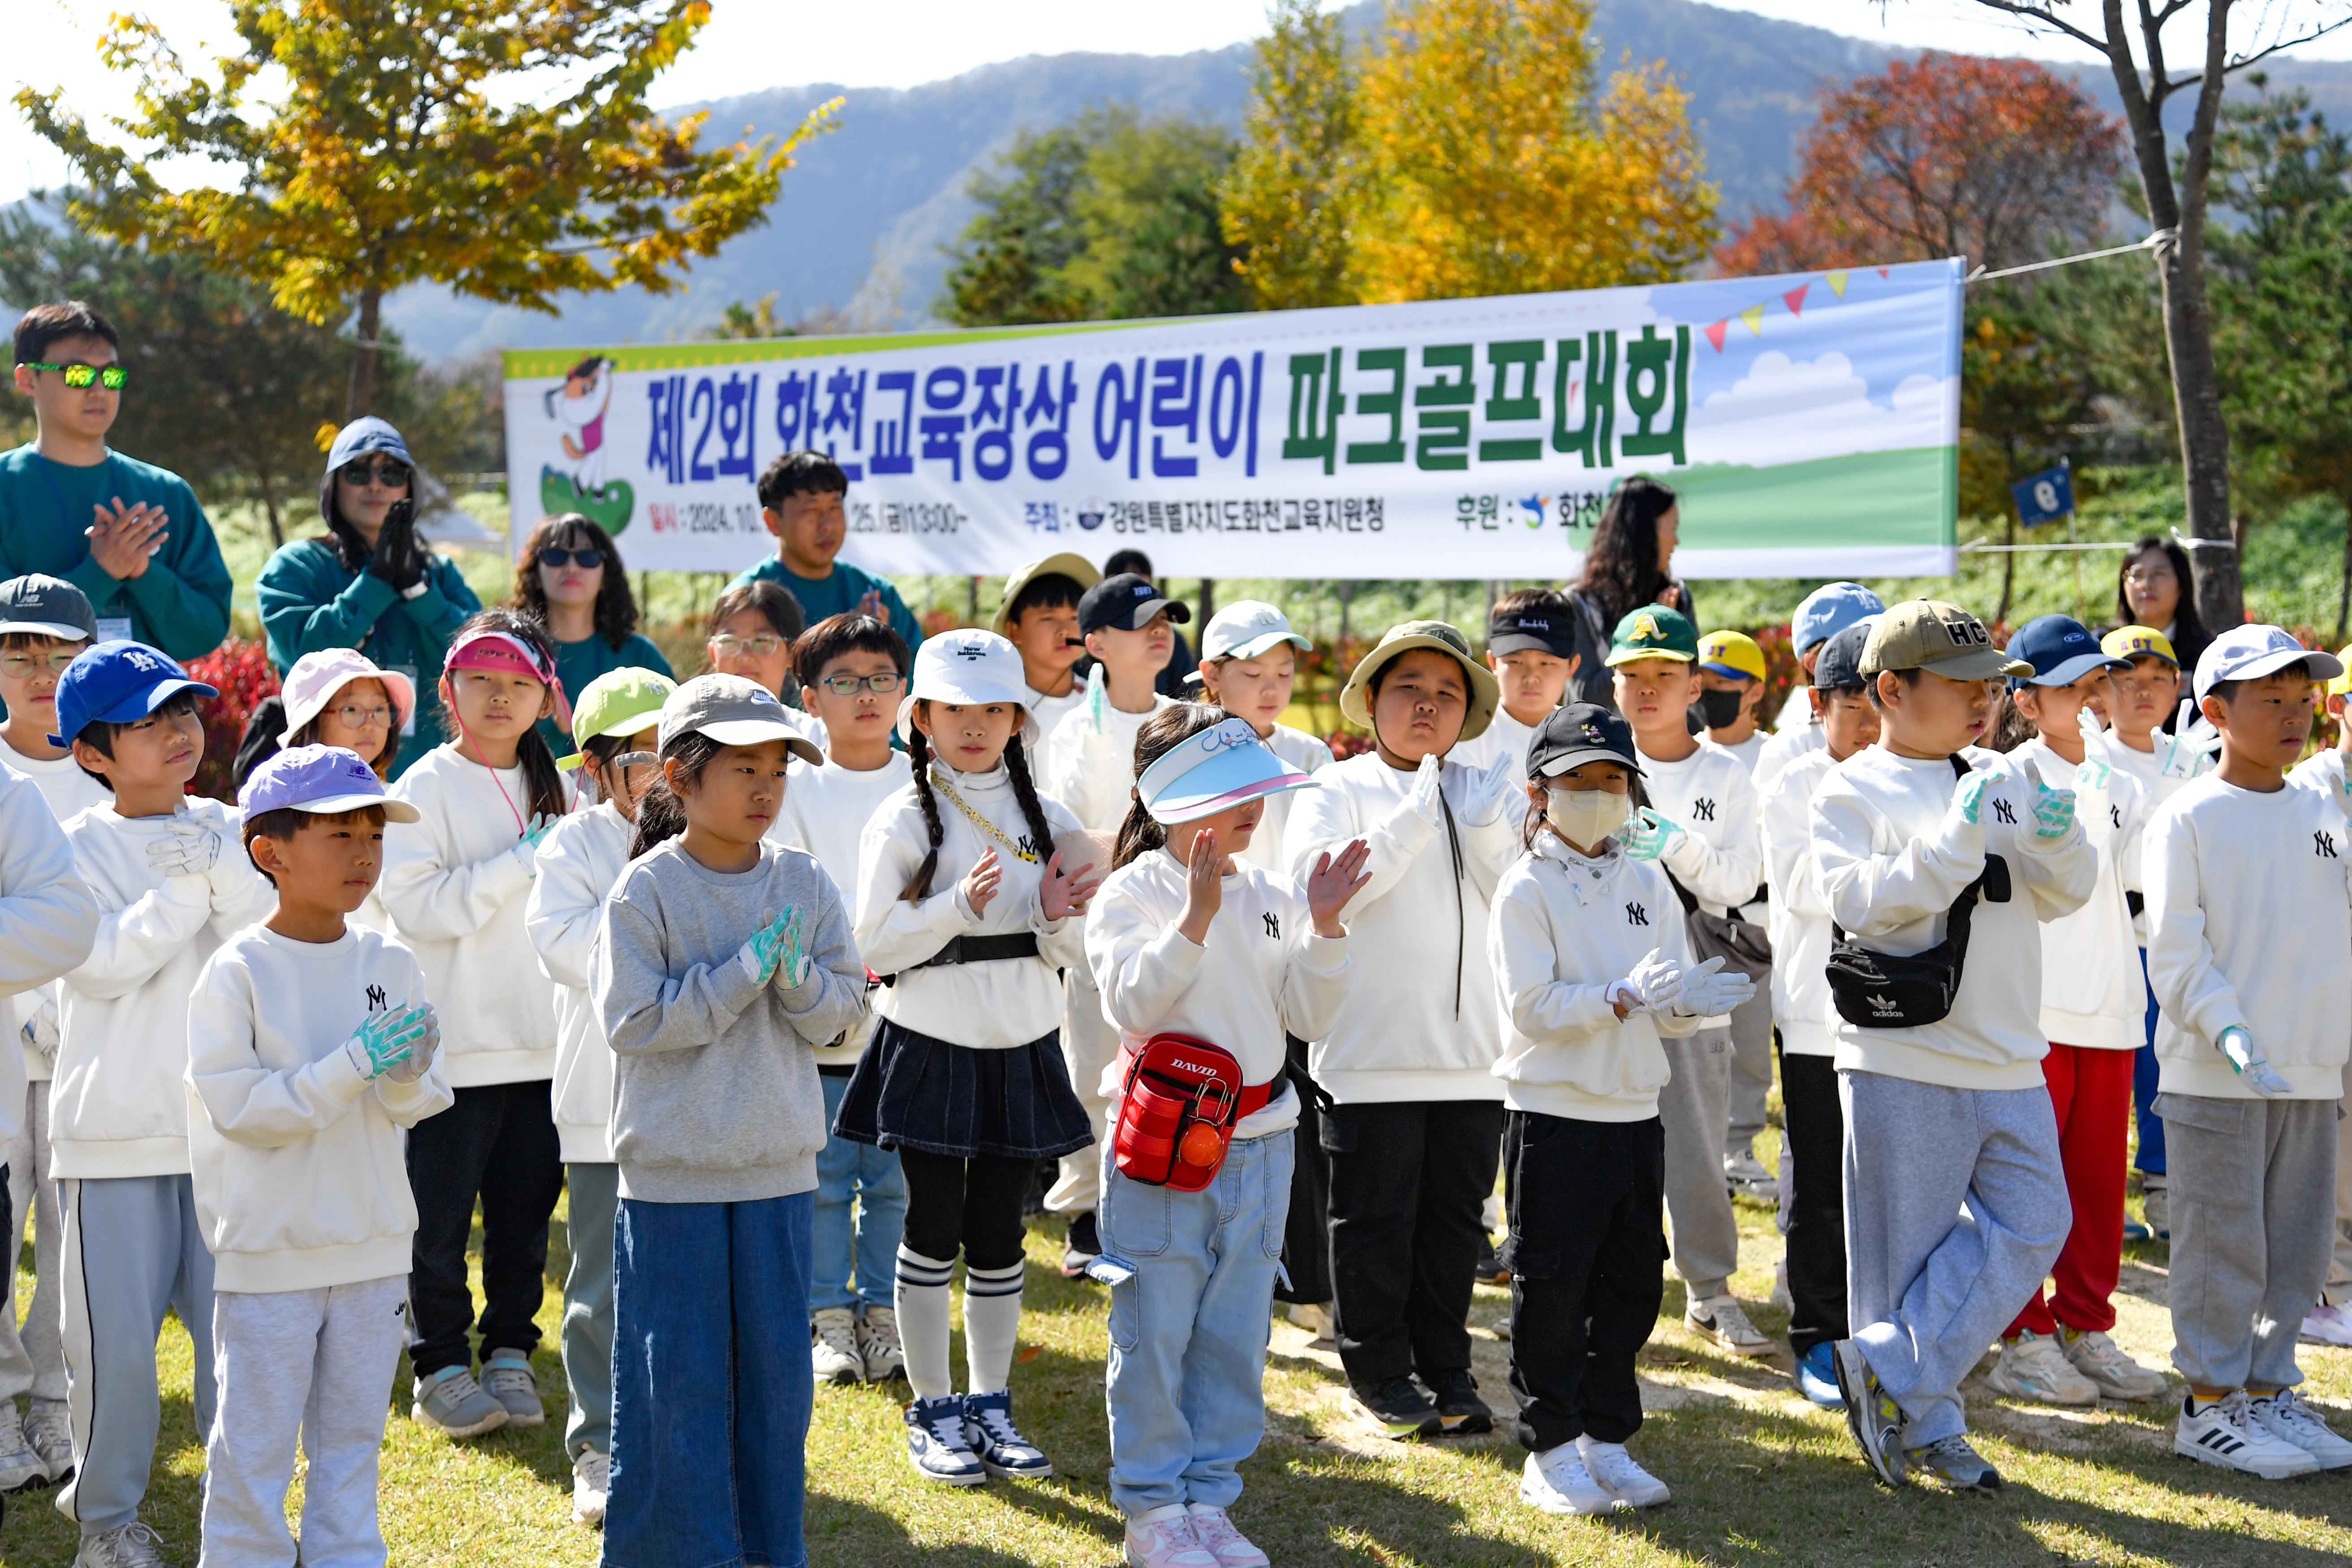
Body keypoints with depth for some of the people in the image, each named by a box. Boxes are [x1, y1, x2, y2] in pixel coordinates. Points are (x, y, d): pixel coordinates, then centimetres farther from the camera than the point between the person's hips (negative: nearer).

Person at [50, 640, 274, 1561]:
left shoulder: (222, 831, 6)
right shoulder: (73, 848, -2)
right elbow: (105, 965, -14)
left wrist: (218, 869, -18)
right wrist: (186, 891, -17)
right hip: (114, 1125, -2)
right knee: (116, 1335, 1)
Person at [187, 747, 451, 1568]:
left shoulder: (390, 963, 2)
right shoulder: (236, 971, -12)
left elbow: (414, 1107, 6)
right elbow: (237, 1107, -17)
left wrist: (408, 1076, -17)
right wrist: (354, 1065, -23)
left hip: (373, 1245, 5)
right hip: (269, 1251, -4)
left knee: (352, 1437, 15)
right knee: (255, 1444, 3)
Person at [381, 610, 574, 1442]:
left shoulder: (554, 788, 12)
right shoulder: (427, 787, -5)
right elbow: (413, 905, -16)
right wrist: (519, 866, -17)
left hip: (541, 1039, 5)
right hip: (456, 1043, -5)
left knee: (526, 1208, 11)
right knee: (442, 1215, 2)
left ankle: (510, 1352, 24)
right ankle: (440, 1365, 15)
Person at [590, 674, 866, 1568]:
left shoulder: (803, 884, 2)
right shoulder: (647, 891, -9)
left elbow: (840, 1015, 1)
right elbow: (632, 1020, -15)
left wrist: (796, 974, -19)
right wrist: (745, 970, -19)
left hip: (778, 1169, 4)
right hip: (673, 1172, -3)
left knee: (775, 1368, 11)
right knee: (678, 1376, 3)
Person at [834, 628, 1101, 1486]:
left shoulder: (1049, 819, 6)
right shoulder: (902, 821, -5)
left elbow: (1078, 949, 9)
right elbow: (875, 944, -10)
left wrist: (1058, 917, -14)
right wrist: (962, 906, -22)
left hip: (1021, 1051, 3)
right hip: (931, 1049, -3)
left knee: (999, 1231, 8)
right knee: (933, 1228, 2)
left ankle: (991, 1406, 20)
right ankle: (932, 1413, 15)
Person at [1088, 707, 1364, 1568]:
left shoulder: (1271, 894, 7)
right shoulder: (1130, 893, -9)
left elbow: (1309, 1015, 5)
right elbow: (1132, 1003, -22)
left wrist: (1323, 928, -9)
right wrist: (1196, 918, -30)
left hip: (1258, 1143, 5)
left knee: (1234, 1335, 10)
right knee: (1155, 1335, 1)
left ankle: (1210, 1496, 22)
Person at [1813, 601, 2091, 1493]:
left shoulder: (2008, 781, 12)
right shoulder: (1852, 793, -4)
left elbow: (2065, 897, 12)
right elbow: (1861, 902, -18)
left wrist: (2058, 839, -9)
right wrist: (1960, 835, -25)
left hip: (2010, 1064, 6)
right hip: (1904, 1062, -6)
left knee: (2033, 1223, -1)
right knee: (1907, 1250, 0)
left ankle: (1889, 1371, 4)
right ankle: (1927, 1425, 15)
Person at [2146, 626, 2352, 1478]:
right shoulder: (2188, 819, -6)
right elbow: (2175, 952, -11)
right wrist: (2229, 1032, -22)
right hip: (2215, 1075, -6)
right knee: (2224, 1244, -1)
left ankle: (2267, 1392, 22)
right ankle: (2210, 1406, 9)